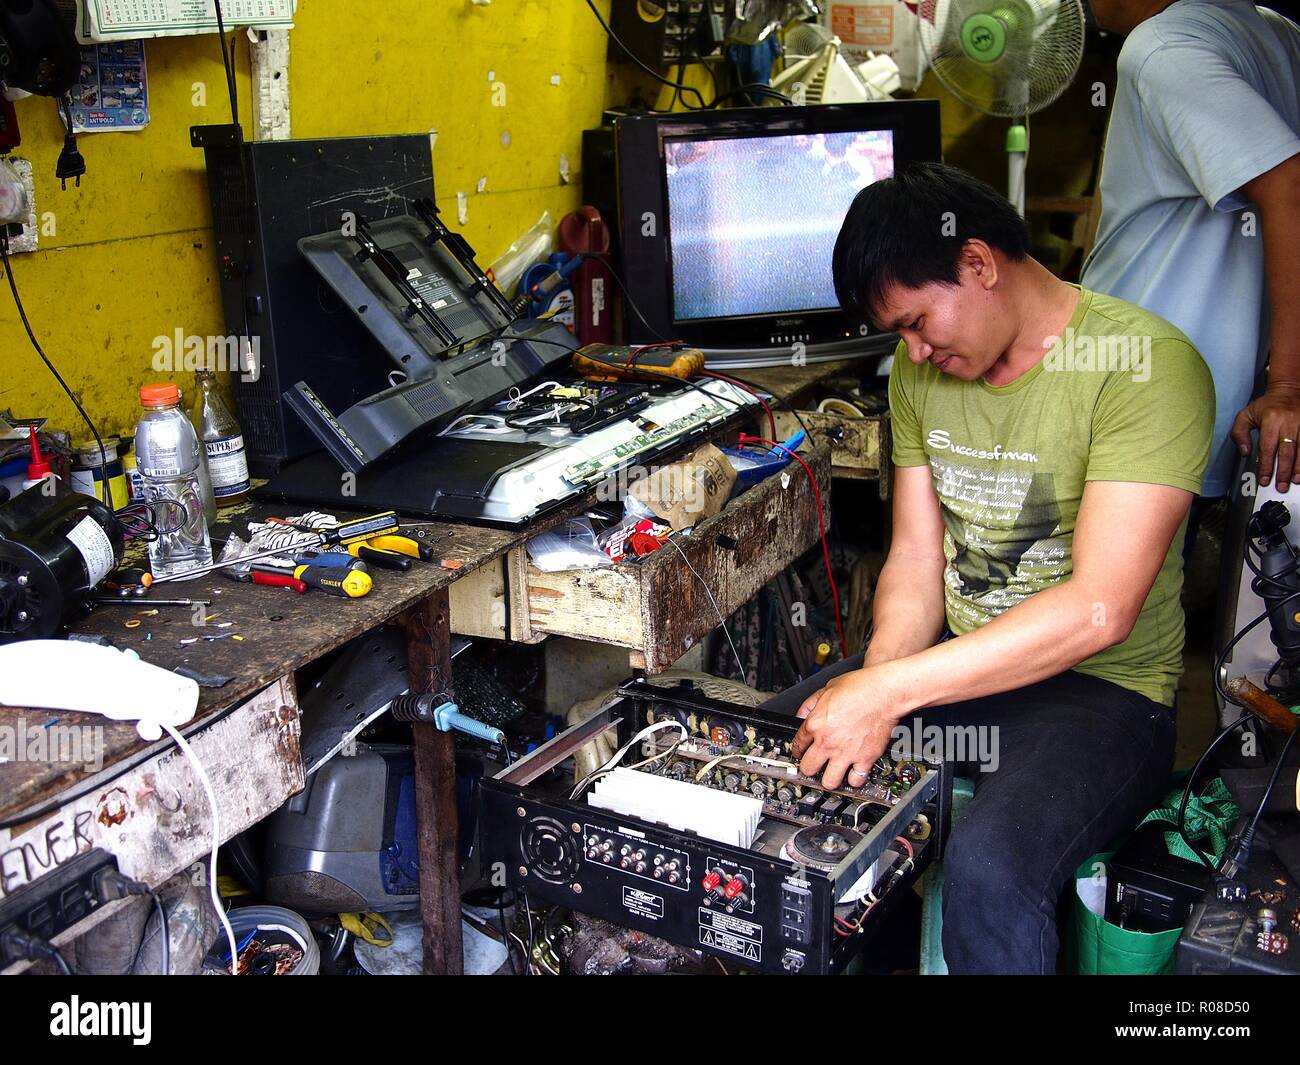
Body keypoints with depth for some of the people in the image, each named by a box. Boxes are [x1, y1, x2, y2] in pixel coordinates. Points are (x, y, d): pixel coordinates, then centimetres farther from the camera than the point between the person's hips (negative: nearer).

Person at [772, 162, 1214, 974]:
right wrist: (876, 677, -16)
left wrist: (889, 692, -29)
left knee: (988, 868, -33)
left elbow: (1099, 610, -26)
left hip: (1103, 688, -6)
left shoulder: (1145, 364, -19)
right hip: (953, 662, 7)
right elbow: (917, 556, 5)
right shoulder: (921, 370, 5)